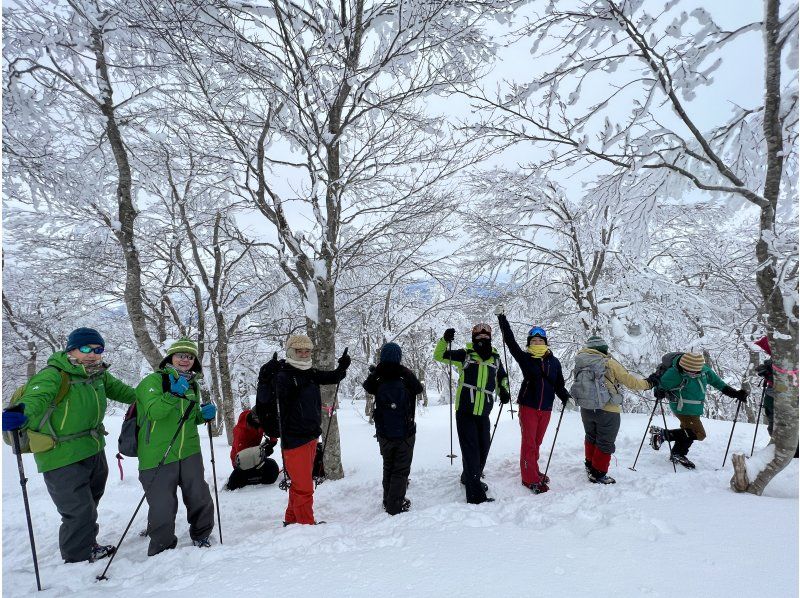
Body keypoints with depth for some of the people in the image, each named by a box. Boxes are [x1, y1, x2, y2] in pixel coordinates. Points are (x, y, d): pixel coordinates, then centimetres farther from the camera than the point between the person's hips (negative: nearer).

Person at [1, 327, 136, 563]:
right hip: (63, 457, -8)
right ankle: (76, 558, 22)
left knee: (90, 505, 26)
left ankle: (88, 546, 48)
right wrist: (21, 416, -60)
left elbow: (117, 389, 17)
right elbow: (36, 398, -39)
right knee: (79, 511, -2)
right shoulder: (53, 375, -23)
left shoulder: (99, 374, -1)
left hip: (94, 452, 8)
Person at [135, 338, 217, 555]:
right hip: (157, 456, -5)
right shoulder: (154, 380, -7)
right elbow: (153, 412, -22)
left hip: (189, 452, 6)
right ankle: (162, 550, 25)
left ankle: (202, 536, 35)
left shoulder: (193, 384, 12)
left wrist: (204, 415, 1)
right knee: (162, 506, 3)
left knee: (200, 497, 12)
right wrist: (174, 394, -33)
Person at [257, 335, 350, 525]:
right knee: (304, 486, -3)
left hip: (311, 436, 8)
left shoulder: (311, 373, 7)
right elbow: (264, 399, -27)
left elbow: (332, 377, 23)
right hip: (294, 437, -8)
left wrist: (342, 367, 4)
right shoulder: (283, 375, -15)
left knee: (302, 482, 20)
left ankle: (292, 519, 34)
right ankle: (306, 523, 12)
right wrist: (265, 379, -44)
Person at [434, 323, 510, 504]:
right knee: (471, 450, -7)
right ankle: (476, 495, -3)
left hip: (483, 413, 5)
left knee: (483, 448, 17)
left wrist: (503, 390, 9)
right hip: (465, 411, -5)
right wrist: (445, 340, -18)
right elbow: (438, 356, -1)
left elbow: (502, 377, 28)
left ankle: (469, 478, 41)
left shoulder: (495, 359, 10)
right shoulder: (465, 355, -2)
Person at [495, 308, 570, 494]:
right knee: (529, 442, -2)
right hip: (528, 407, -3)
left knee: (537, 442, 15)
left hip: (546, 409, 4)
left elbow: (559, 384, 11)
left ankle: (532, 471, 31)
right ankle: (530, 479, 5)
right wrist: (502, 318, -10)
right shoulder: (525, 358, -3)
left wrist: (566, 398, -7)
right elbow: (510, 341, -8)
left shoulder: (554, 361, 6)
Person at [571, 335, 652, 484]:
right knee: (605, 443, 11)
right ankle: (598, 474, 18)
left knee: (591, 438, 26)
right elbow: (629, 380, -8)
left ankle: (590, 465, 39)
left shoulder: (580, 364, -3)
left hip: (586, 409, 5)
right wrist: (647, 384, 8)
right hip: (608, 410, -5)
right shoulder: (609, 363, -13)